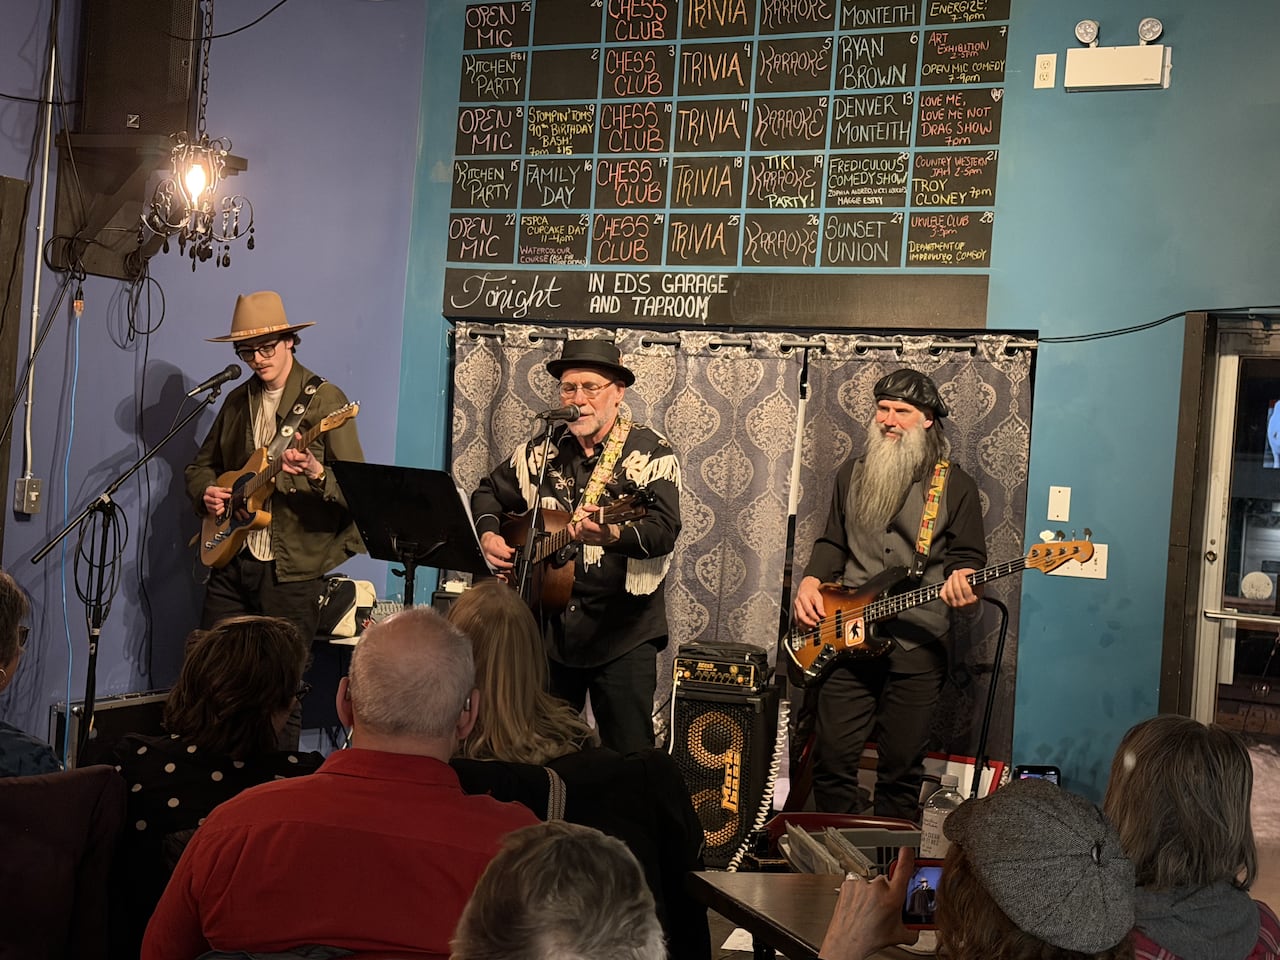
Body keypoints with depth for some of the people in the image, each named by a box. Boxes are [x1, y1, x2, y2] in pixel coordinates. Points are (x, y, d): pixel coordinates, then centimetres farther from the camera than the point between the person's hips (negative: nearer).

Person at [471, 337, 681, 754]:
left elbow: (664, 529, -22)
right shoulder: (542, 450, 8)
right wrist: (489, 535, 1)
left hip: (622, 630, -5)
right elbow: (489, 493, 21)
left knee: (630, 757, 0)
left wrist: (613, 536, -41)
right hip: (548, 625, 5)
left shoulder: (651, 451, -8)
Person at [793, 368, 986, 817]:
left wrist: (962, 581, -19)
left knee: (902, 764, 5)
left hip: (917, 643, -3)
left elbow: (968, 556, 3)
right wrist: (810, 585, 2)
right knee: (833, 755, 2)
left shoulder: (955, 486, 2)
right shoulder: (852, 475, 12)